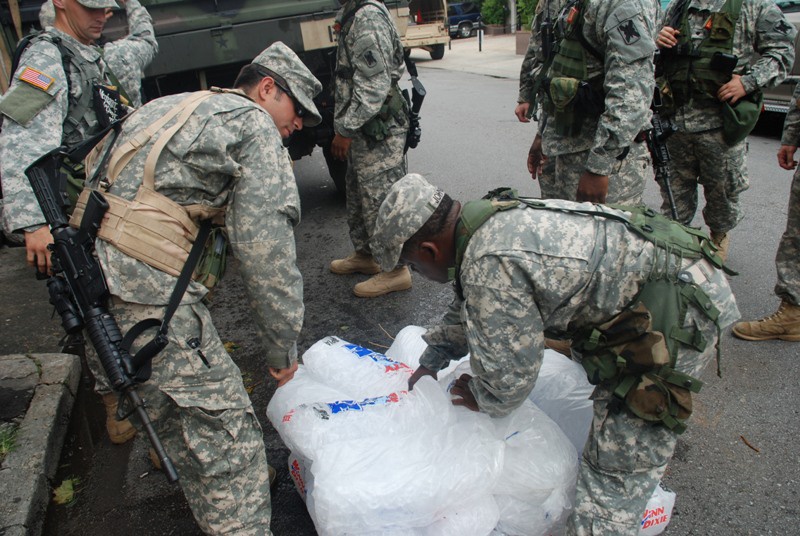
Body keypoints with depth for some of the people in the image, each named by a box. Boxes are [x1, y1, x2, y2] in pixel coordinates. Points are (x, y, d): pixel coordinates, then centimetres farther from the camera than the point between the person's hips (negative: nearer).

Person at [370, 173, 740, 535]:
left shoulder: (491, 266, -28)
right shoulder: (495, 219, 4)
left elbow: (510, 373, -17)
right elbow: (469, 307, 21)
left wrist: (484, 400, 4)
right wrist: (431, 362, 26)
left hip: (680, 312, -10)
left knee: (617, 465, -7)